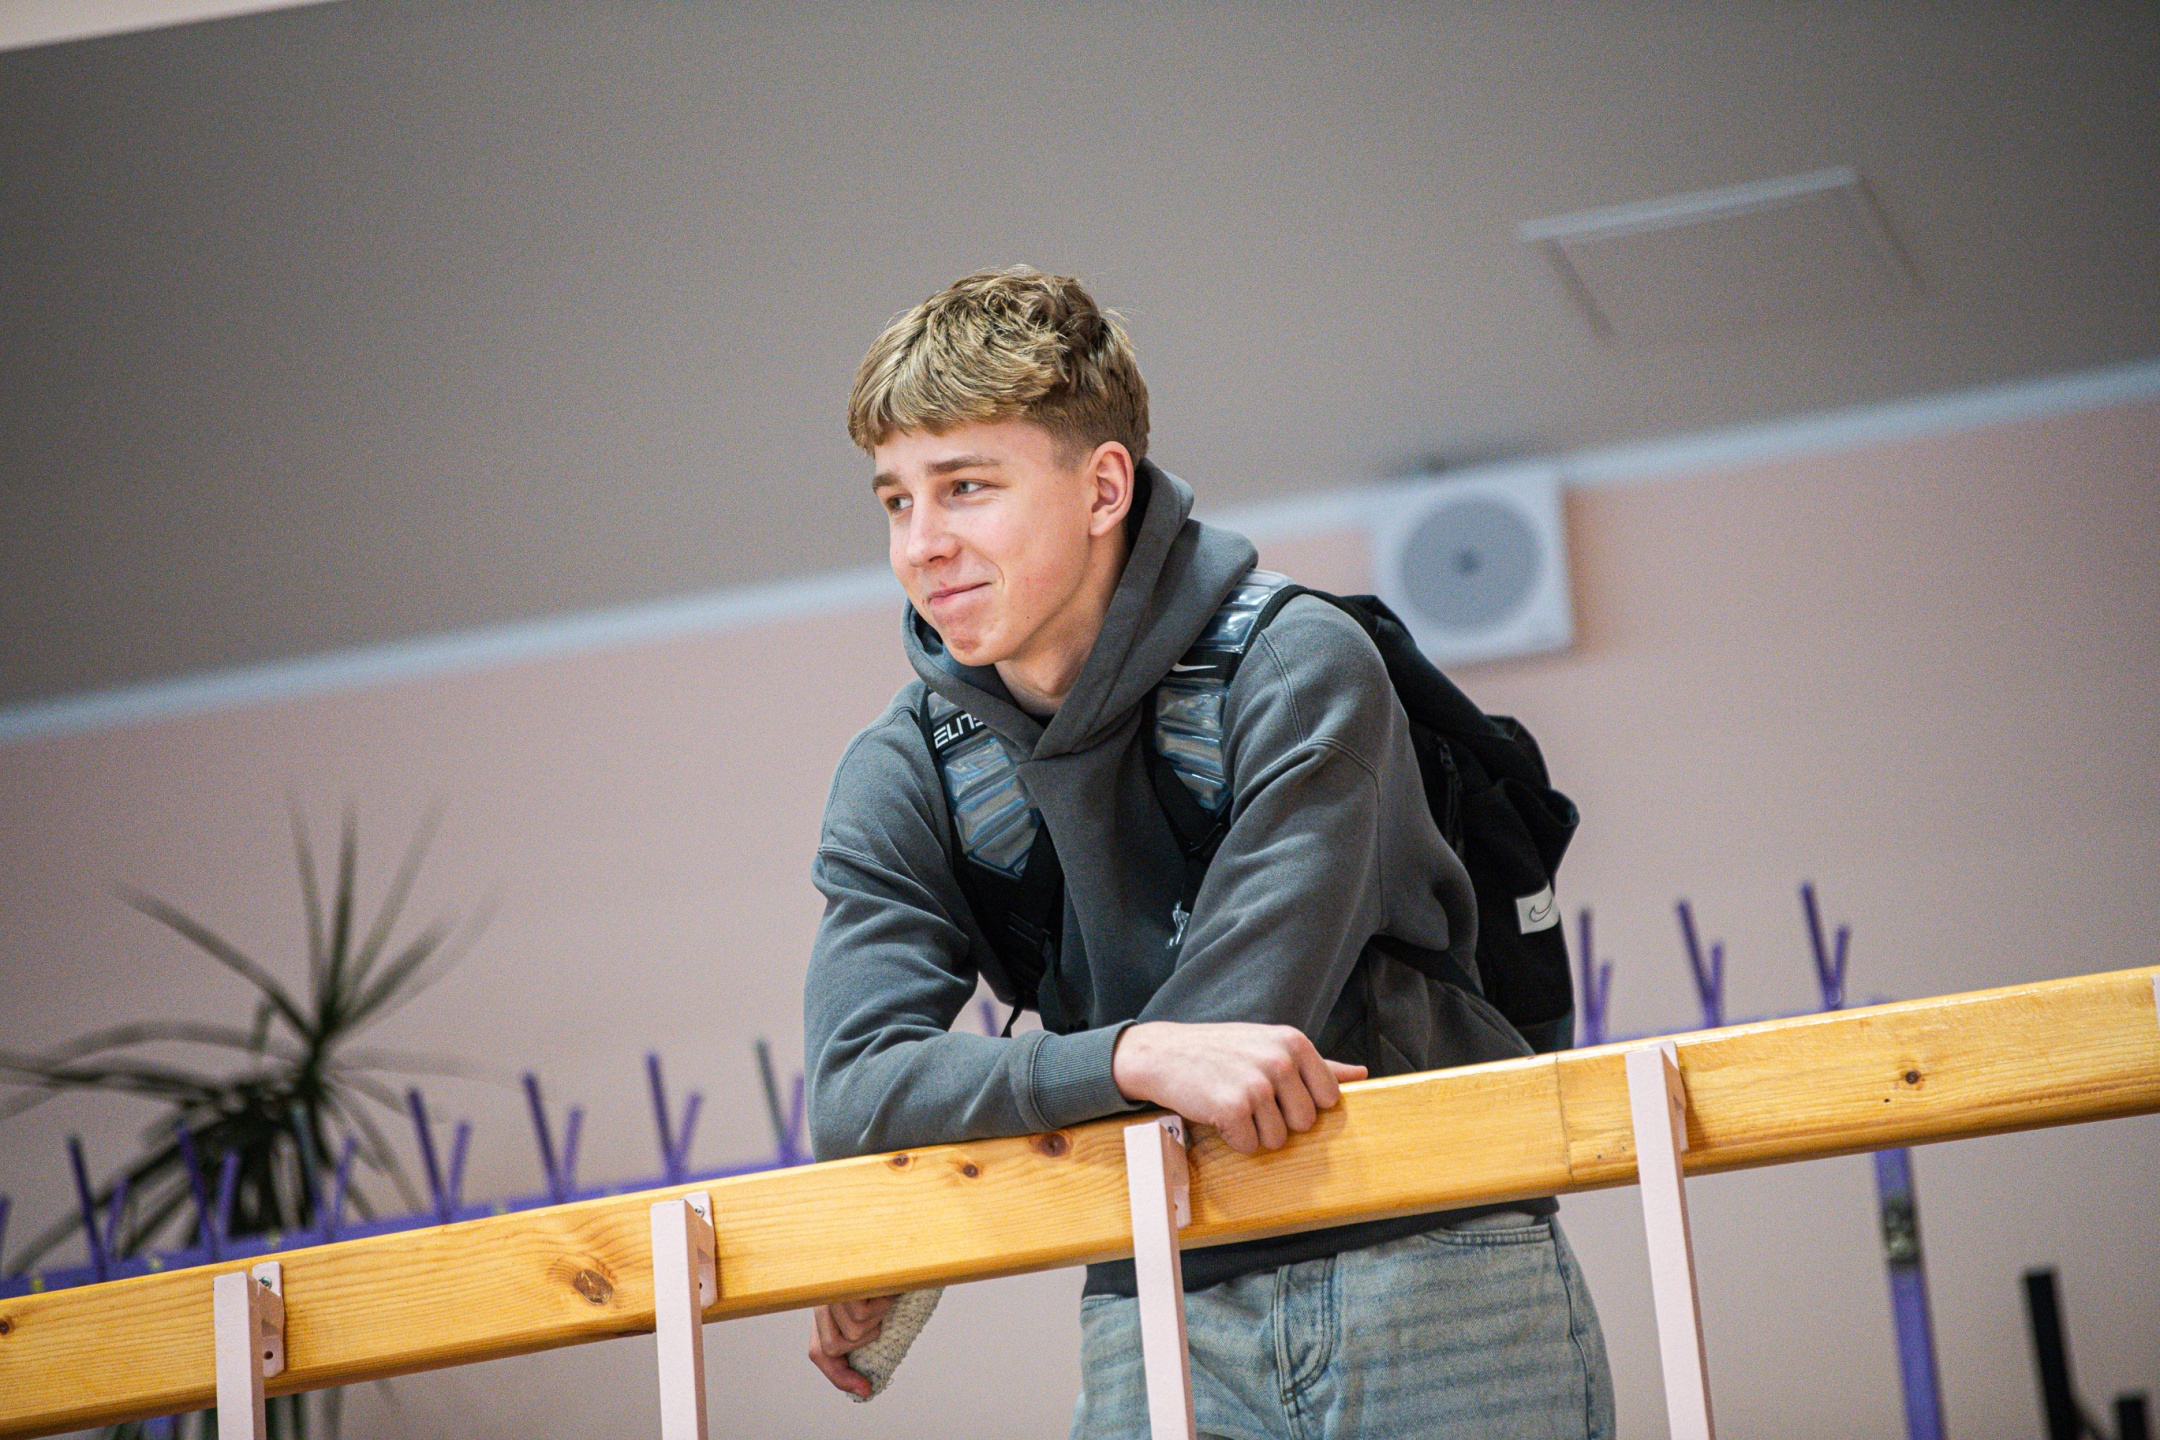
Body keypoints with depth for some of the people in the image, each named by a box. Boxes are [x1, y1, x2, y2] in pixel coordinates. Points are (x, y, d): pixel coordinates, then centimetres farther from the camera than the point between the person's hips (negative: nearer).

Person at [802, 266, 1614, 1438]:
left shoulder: (1297, 669, -11)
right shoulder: (901, 779, 1)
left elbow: (1237, 1020, -18)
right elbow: (852, 1097, -11)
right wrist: (1132, 1060, -29)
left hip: (1432, 1264, -3)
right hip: (1160, 1318, 3)